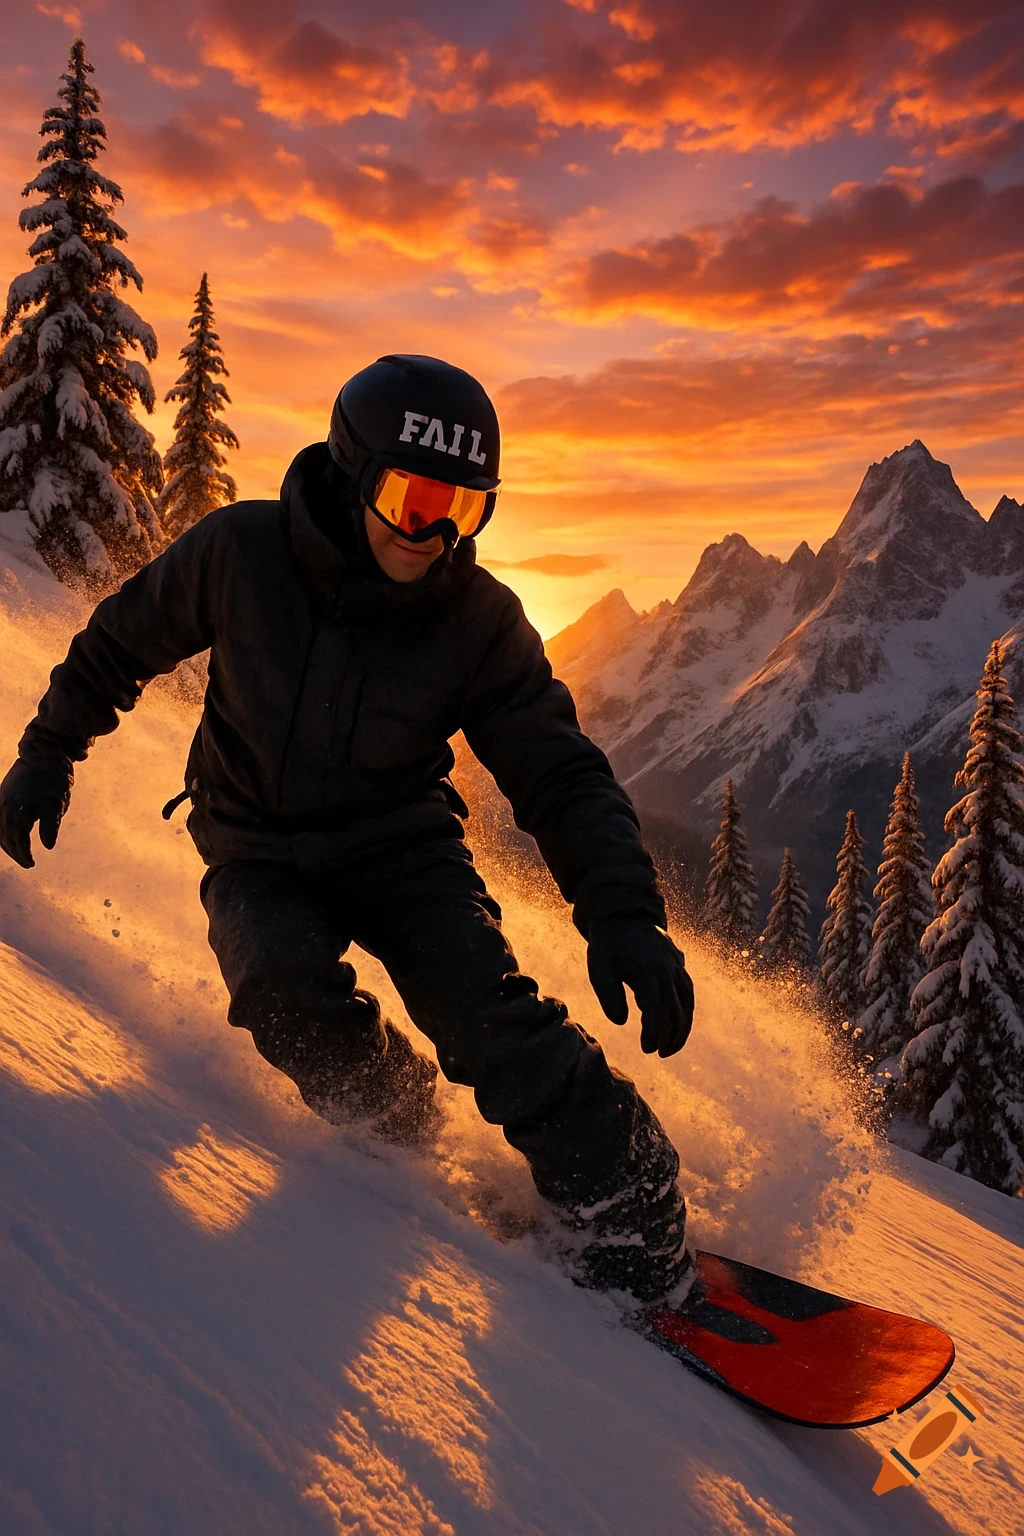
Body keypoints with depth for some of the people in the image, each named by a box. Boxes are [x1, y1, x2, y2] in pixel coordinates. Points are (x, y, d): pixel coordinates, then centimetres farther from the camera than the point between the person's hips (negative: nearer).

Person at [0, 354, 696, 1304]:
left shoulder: (479, 621, -15)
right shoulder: (239, 553, -15)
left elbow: (562, 778, -13)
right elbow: (120, 644, 4)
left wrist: (621, 913, -28)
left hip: (404, 846, 0)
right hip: (262, 857, 1)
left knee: (485, 1008, -24)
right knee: (281, 982, -31)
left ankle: (628, 1217, -9)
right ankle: (389, 1116, -1)